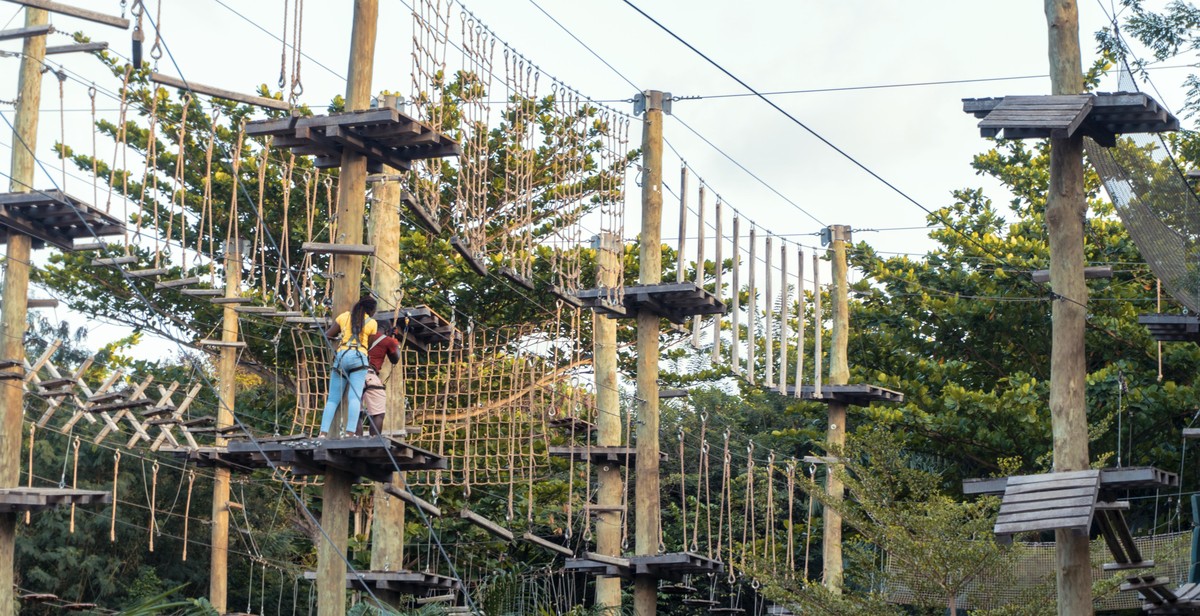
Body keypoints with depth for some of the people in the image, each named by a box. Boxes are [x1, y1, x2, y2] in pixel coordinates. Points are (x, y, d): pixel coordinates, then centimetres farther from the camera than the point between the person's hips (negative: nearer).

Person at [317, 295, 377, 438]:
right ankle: (350, 431, -27)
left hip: (341, 356, 3)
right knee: (355, 397, -12)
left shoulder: (344, 316, 16)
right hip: (359, 358, -3)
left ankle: (323, 432, -10)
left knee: (333, 399, 4)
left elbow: (327, 335, 16)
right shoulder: (372, 323, 10)